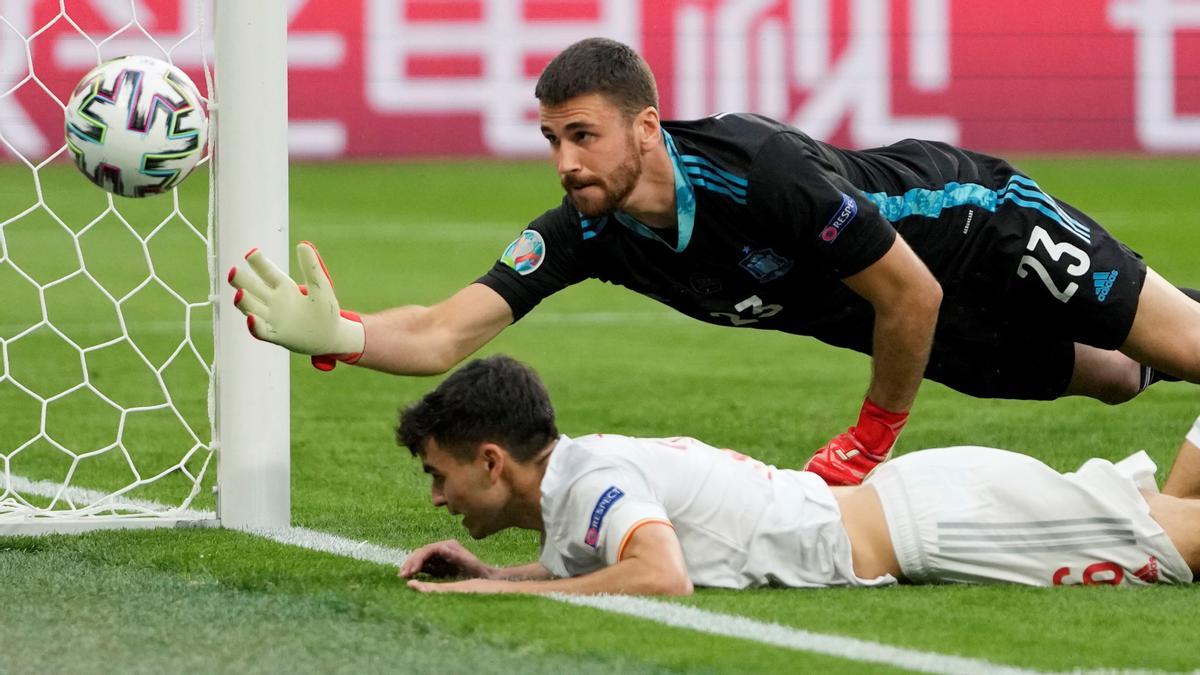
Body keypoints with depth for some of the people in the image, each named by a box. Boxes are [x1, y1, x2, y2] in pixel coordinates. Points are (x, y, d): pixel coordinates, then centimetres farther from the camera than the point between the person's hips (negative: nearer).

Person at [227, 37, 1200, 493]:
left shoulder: (764, 171, -41)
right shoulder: (582, 232, -21)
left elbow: (912, 297, -31)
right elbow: (445, 334, -26)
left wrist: (869, 441, -17)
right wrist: (332, 334, -47)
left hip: (985, 228, -7)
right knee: (1117, 377, 24)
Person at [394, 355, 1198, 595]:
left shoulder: (592, 478, -19)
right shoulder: (581, 468, 8)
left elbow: (662, 576, -36)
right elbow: (584, 565, 29)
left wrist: (500, 591, -26)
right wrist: (489, 571, 10)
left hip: (936, 524, -7)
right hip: (907, 504, 7)